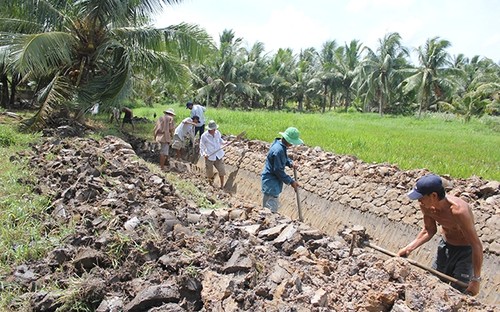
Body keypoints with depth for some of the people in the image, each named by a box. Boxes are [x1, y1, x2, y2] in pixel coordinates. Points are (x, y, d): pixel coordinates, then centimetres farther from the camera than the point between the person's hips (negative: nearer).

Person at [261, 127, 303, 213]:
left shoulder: (281, 145, 3)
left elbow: (284, 158, 21)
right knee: (272, 209, -3)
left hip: (274, 180, 10)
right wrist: (291, 181, -16)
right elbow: (278, 170, -24)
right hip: (271, 183, -10)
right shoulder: (278, 150, -28)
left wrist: (290, 163, 0)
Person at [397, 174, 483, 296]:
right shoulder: (425, 206, -17)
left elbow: (477, 245, -30)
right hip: (445, 245, 6)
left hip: (465, 250, -6)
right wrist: (409, 248, -8)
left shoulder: (458, 211, -37)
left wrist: (476, 280, -26)